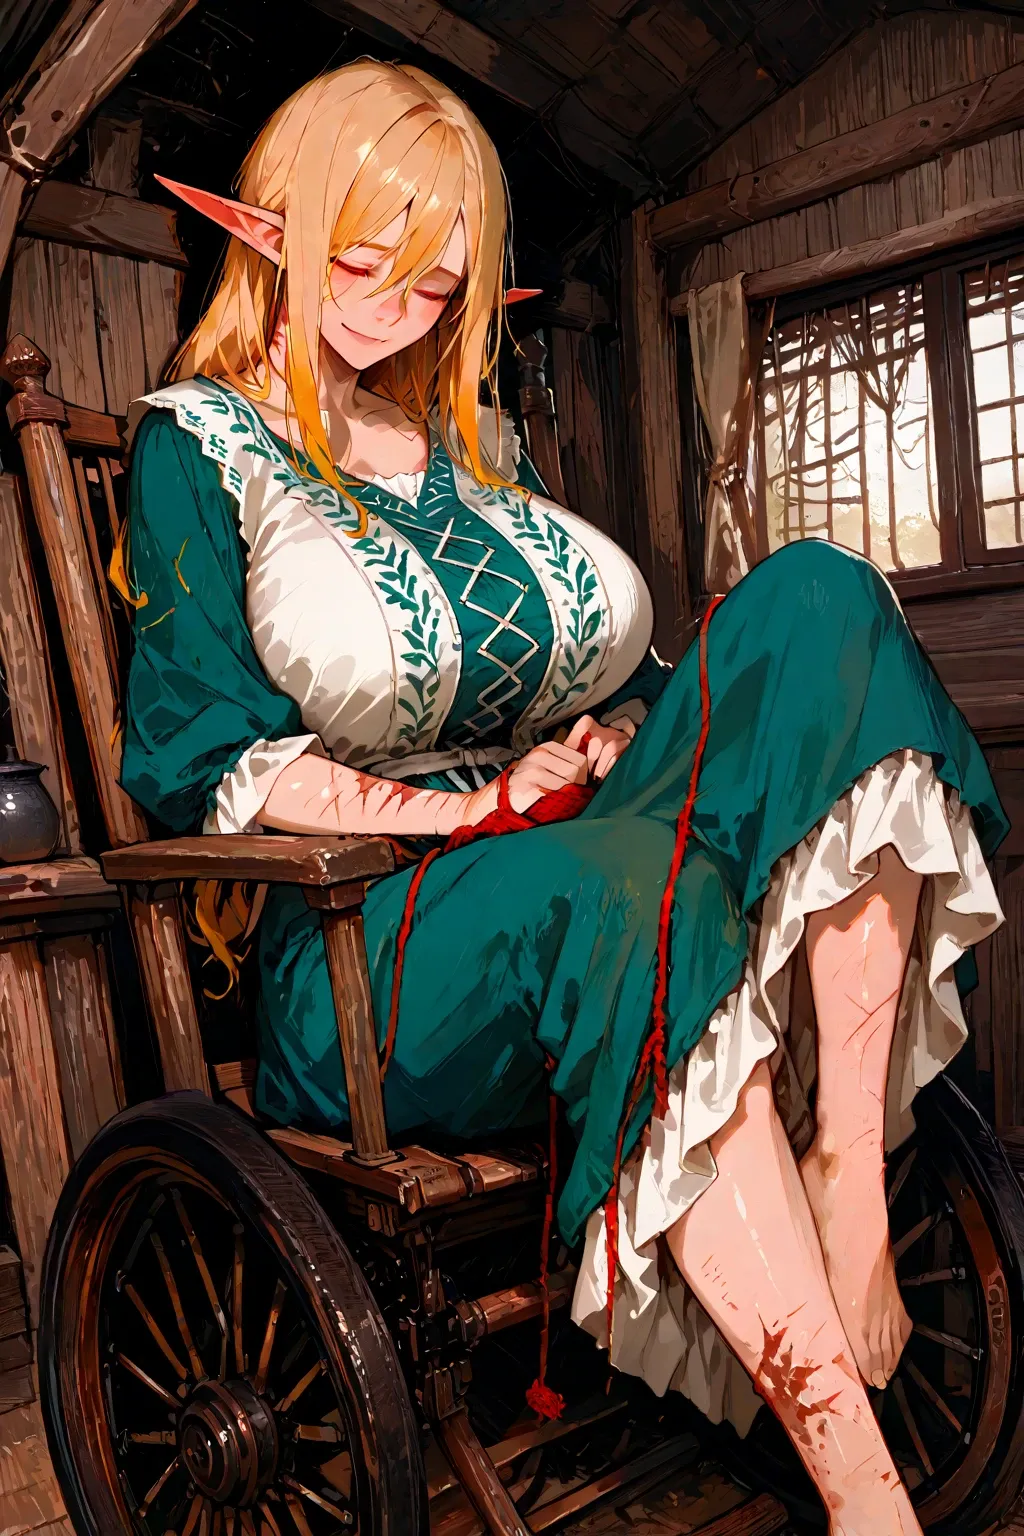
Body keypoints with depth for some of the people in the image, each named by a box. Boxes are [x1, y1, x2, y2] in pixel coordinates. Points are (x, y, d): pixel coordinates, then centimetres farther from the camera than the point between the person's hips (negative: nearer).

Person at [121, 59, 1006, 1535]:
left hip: (587, 889, 6)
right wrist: (473, 807, -16)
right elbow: (197, 760, -7)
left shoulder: (475, 439, 23)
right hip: (359, 944, -5)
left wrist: (610, 741, -3)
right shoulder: (196, 443, 5)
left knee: (818, 602, -16)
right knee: (629, 874, -39)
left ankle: (846, 1178, -26)